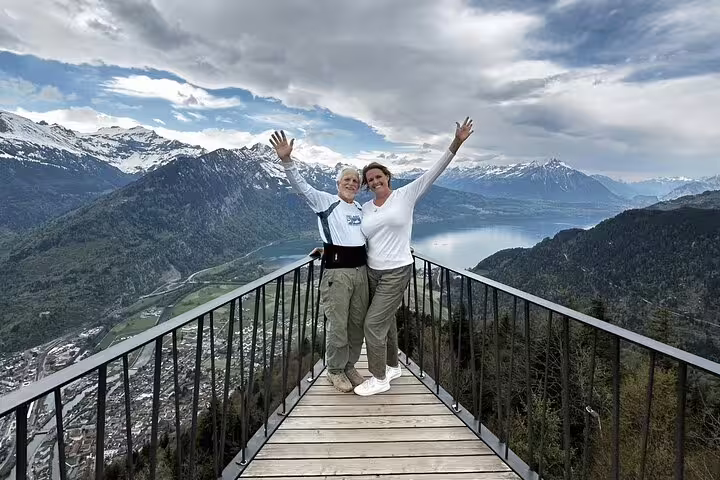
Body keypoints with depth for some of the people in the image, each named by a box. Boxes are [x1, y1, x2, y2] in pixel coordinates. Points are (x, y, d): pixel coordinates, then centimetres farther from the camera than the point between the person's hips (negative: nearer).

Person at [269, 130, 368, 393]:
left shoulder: (361, 209, 16)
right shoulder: (325, 201, -1)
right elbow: (301, 186, -16)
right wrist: (287, 160, -30)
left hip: (361, 270, 6)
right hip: (337, 271, -6)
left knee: (357, 324, 12)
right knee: (338, 325, 1)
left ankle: (349, 366, 31)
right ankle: (335, 371, 22)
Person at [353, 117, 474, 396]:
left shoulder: (406, 195, -6)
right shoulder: (365, 208, 7)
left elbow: (433, 172, -12)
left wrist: (456, 144, -20)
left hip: (396, 272, -6)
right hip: (372, 271, 6)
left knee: (373, 323, -6)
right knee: (386, 320, 19)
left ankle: (379, 379, 11)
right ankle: (392, 366, 39)